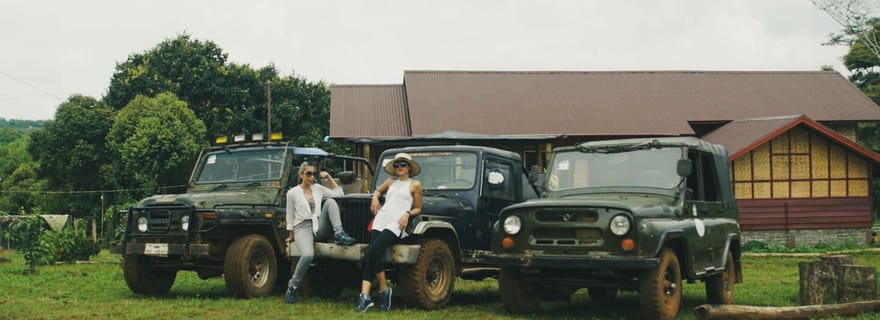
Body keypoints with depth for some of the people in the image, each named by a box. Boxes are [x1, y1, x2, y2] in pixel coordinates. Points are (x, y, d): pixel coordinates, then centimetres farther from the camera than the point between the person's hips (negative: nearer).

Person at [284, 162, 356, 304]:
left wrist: (329, 177, 5)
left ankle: (339, 234, -28)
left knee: (330, 201, -19)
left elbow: (339, 193, 8)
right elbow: (290, 216, 8)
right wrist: (291, 236, 10)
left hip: (319, 228, 4)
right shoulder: (293, 193, 3)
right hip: (302, 228, -4)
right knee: (308, 255, -35)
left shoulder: (318, 189, 13)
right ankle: (292, 286, -16)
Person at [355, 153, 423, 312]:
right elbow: (378, 190, 41)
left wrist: (407, 213, -8)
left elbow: (418, 209, 12)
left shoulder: (415, 185, 10)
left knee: (373, 252, -24)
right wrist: (375, 198, 19)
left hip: (396, 223, -5)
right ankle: (365, 295, -21)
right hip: (380, 219, 5)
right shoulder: (390, 182, 23)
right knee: (372, 255, -15)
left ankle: (384, 290, -9)